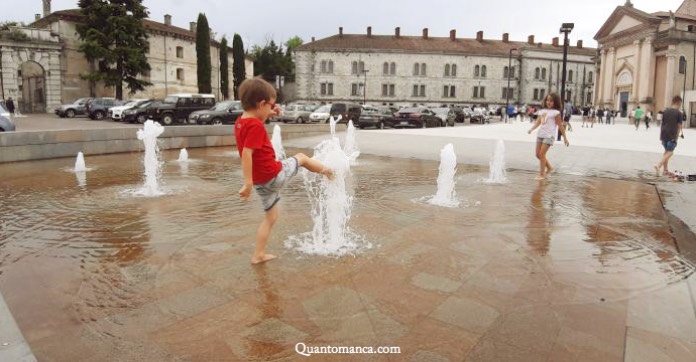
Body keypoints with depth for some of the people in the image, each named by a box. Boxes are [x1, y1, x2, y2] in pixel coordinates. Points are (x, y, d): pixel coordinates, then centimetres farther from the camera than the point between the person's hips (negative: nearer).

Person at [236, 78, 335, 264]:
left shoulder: (241, 122, 7)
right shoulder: (255, 126, -21)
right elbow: (246, 154, -29)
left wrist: (267, 115, 16)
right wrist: (248, 183, -31)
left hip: (261, 181, 9)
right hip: (274, 175, -9)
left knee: (271, 217, 22)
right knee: (301, 157, 17)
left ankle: (258, 255, 23)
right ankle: (327, 171, 42)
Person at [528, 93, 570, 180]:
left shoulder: (556, 112, -4)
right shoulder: (542, 111, 13)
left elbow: (560, 125, -4)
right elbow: (538, 122, 9)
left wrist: (565, 137, -5)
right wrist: (531, 129, -9)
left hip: (549, 135, -7)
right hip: (540, 134, 7)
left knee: (542, 154, -11)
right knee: (538, 154, 8)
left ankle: (542, 174, -2)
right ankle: (549, 167, 30)